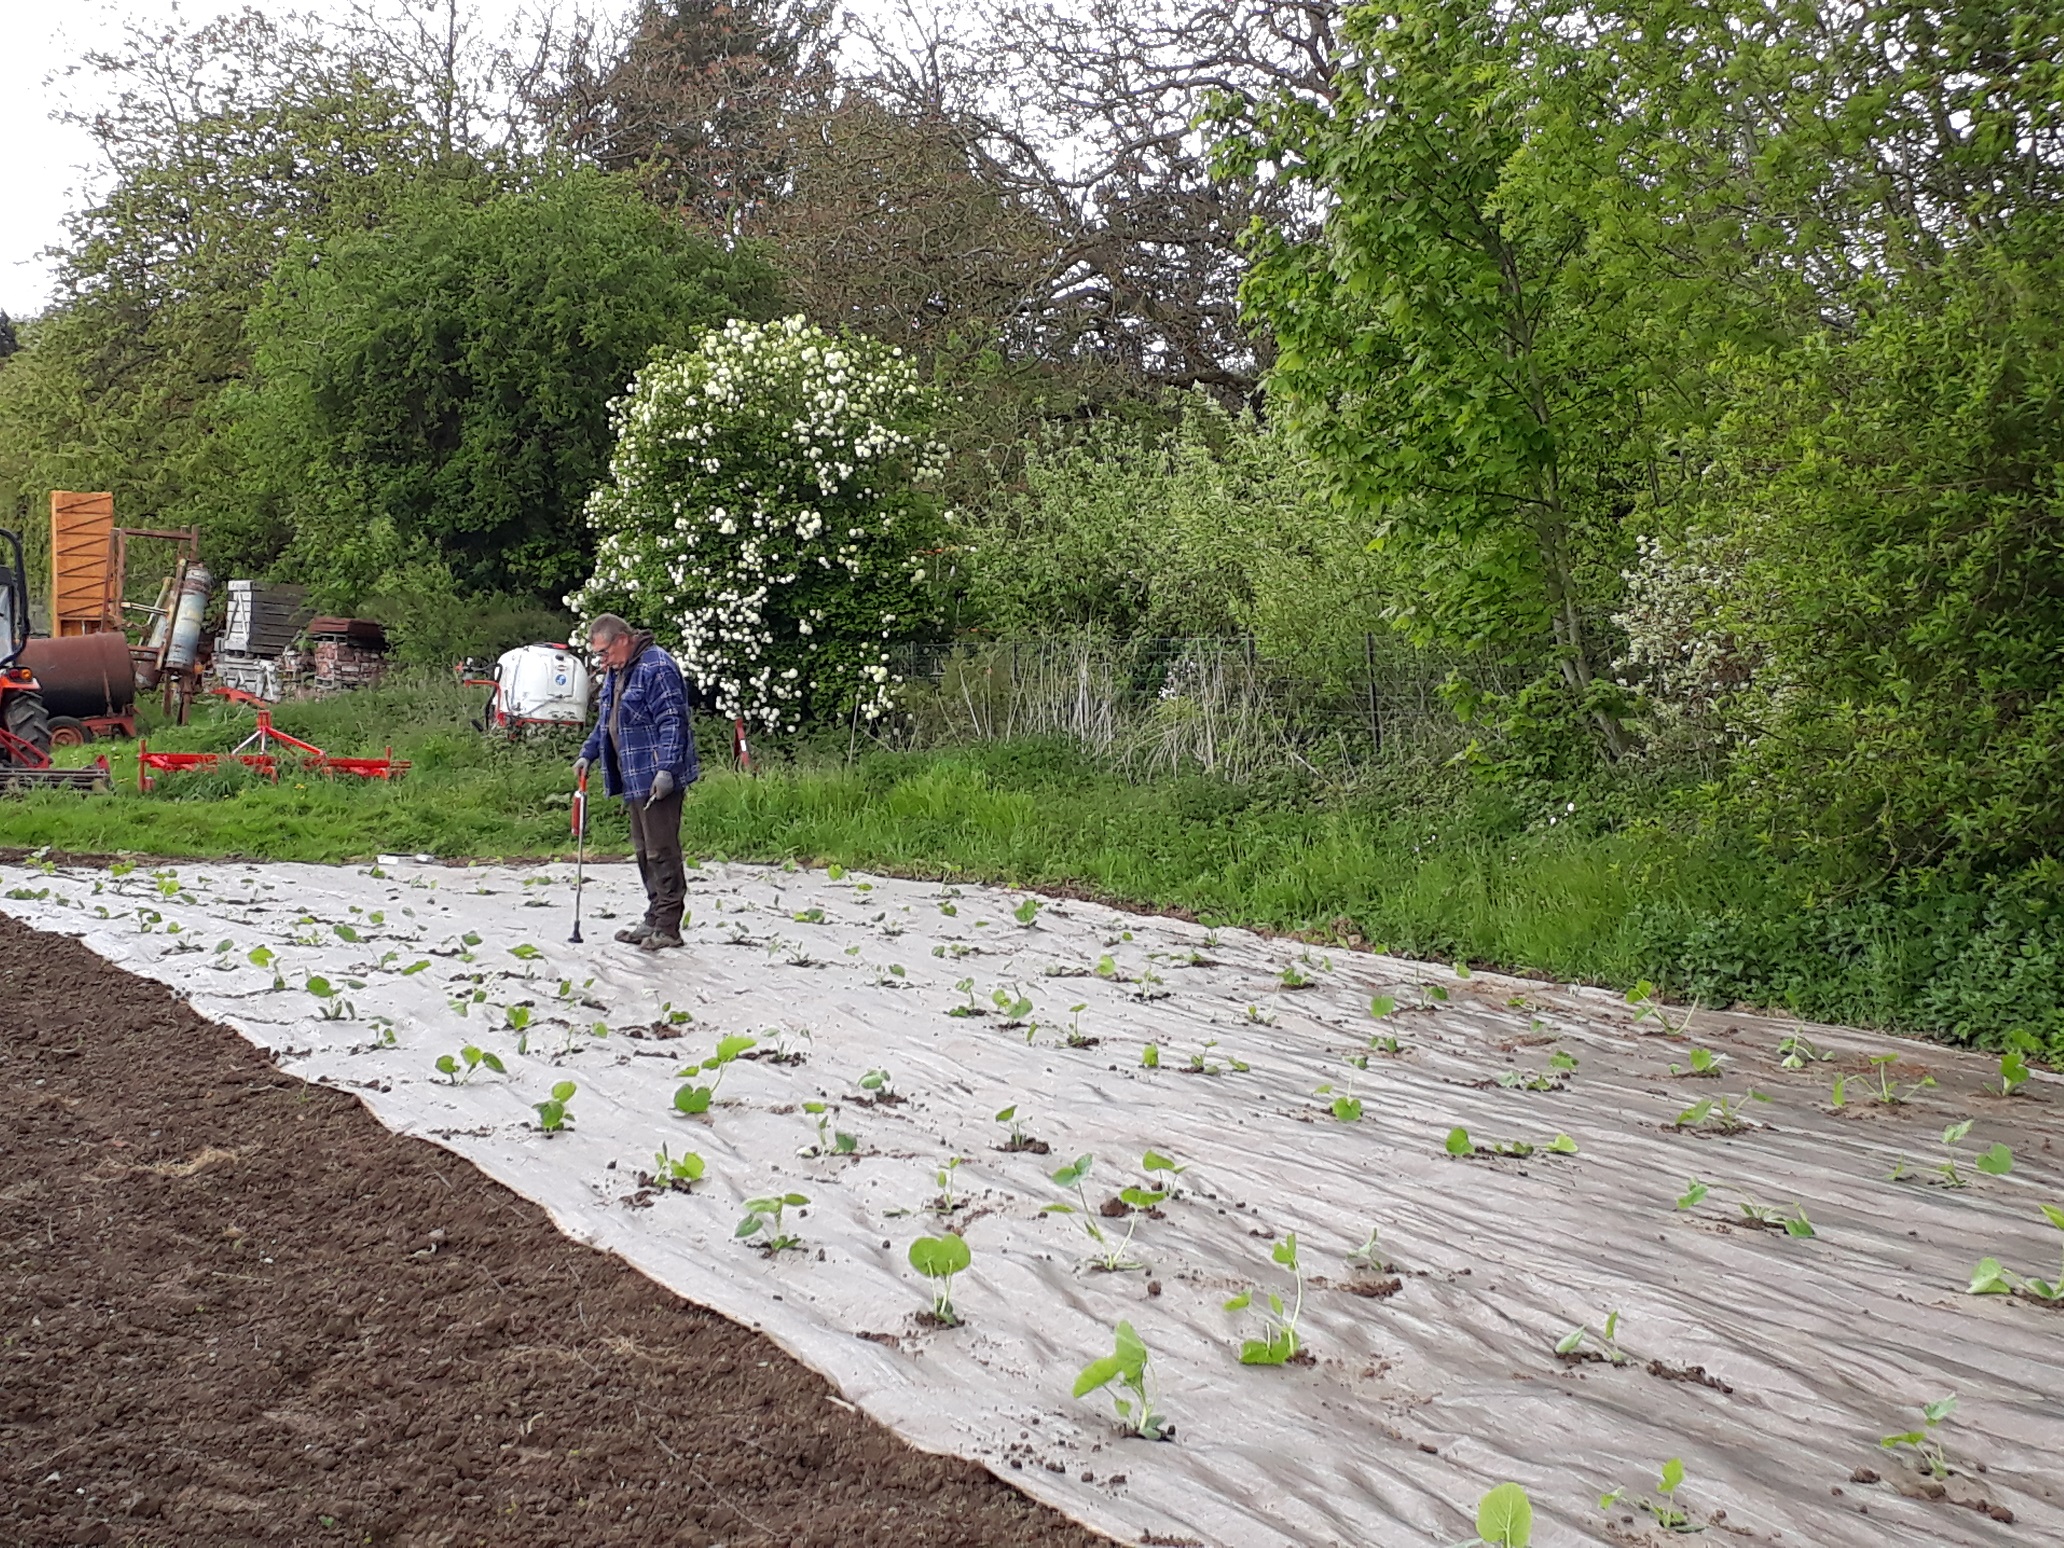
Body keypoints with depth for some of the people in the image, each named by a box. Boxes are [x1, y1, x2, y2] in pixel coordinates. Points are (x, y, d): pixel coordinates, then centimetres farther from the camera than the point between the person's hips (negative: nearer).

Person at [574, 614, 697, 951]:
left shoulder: (656, 667, -15)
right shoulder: (616, 672, 17)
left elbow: (672, 722, -20)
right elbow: (606, 721, 29)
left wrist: (666, 769, -24)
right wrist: (588, 754, 21)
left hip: (657, 780, -10)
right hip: (633, 778, 10)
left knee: (662, 850, -8)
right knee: (644, 849, 15)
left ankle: (667, 926, -3)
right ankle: (654, 919, 24)